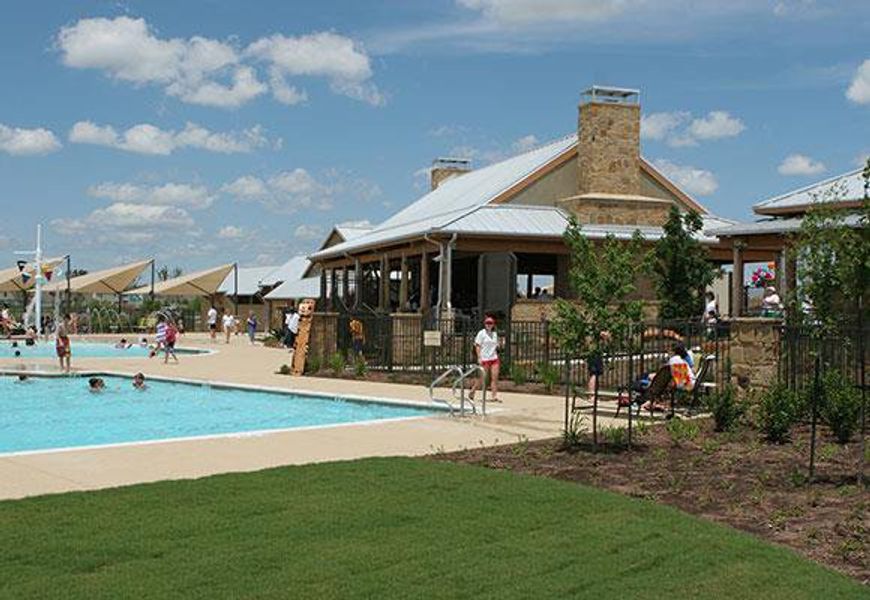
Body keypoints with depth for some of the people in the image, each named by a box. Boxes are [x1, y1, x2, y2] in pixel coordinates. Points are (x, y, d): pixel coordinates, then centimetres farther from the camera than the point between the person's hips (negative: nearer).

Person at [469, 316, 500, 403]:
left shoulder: (495, 334, 13)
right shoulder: (481, 333, -3)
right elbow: (477, 346, -6)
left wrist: (496, 355, 15)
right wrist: (479, 357, -13)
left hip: (494, 359, 5)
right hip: (484, 359, -5)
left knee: (495, 378, -5)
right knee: (482, 378, 1)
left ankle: (494, 396, -6)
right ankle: (472, 392, 20)